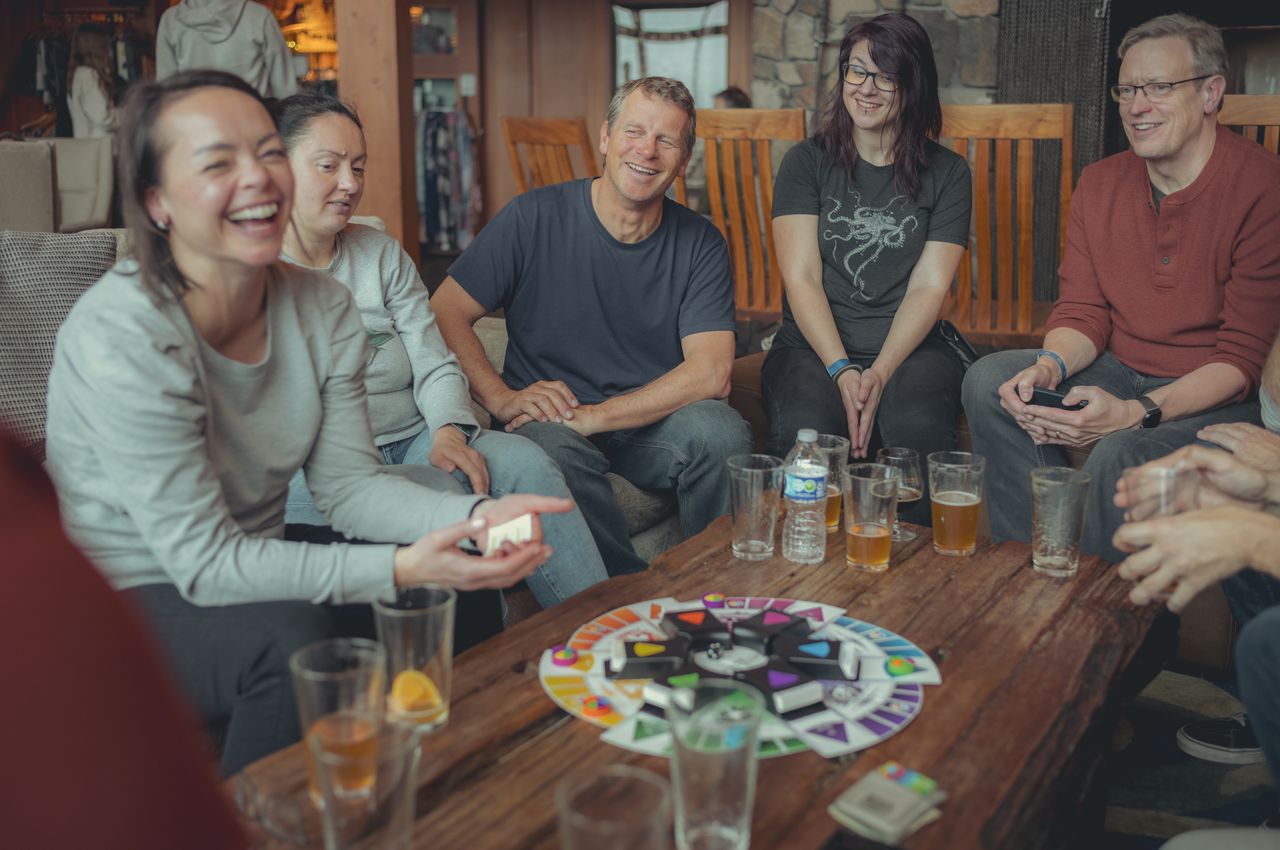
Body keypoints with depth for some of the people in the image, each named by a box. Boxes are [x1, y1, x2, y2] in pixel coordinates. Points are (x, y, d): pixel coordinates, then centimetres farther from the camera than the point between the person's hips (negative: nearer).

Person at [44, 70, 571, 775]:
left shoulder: (322, 306, -5)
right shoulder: (120, 338, -26)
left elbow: (348, 483, -5)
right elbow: (204, 562, -25)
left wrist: (474, 517, -24)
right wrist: (401, 569, -33)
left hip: (252, 573, 7)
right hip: (120, 609, -6)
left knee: (458, 595, -9)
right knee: (293, 638, -33)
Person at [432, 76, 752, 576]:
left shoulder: (699, 243, 0)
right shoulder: (535, 218, -4)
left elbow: (711, 372, -12)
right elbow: (444, 314, -5)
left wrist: (594, 416, -22)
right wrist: (502, 398, -21)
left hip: (654, 424, 2)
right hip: (549, 420, -1)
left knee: (720, 429, -30)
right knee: (552, 448, -36)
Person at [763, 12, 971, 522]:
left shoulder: (947, 174, 10)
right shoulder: (807, 162, 8)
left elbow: (929, 287, 1)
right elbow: (801, 279, -1)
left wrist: (880, 373, -15)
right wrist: (842, 370, -16)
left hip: (909, 348, 1)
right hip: (813, 347, 0)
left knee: (919, 430, -33)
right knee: (805, 432, -33)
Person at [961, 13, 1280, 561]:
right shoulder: (1100, 184, 5)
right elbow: (1082, 313, 5)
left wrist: (1138, 412, -31)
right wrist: (1050, 366, -19)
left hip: (1217, 395, -6)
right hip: (1121, 371, 6)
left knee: (1121, 456, -34)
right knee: (989, 381, -13)